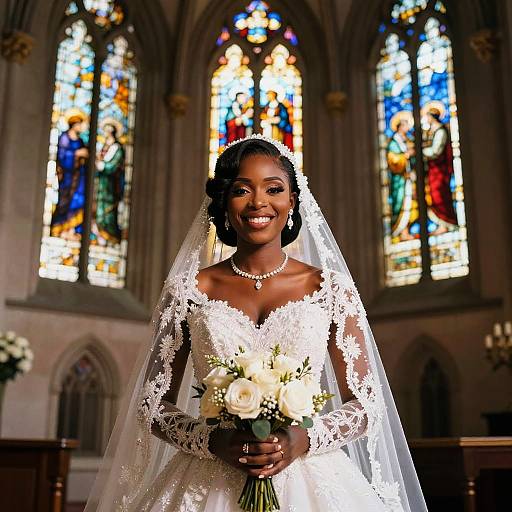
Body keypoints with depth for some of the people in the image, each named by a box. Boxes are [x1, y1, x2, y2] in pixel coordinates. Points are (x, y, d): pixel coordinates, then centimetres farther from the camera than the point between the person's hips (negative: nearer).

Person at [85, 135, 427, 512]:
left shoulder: (331, 288, 1)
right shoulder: (188, 290, 1)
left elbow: (366, 406, 3)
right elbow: (154, 406, 4)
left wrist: (303, 440, -13)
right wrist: (213, 441, -12)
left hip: (310, 481, 0)